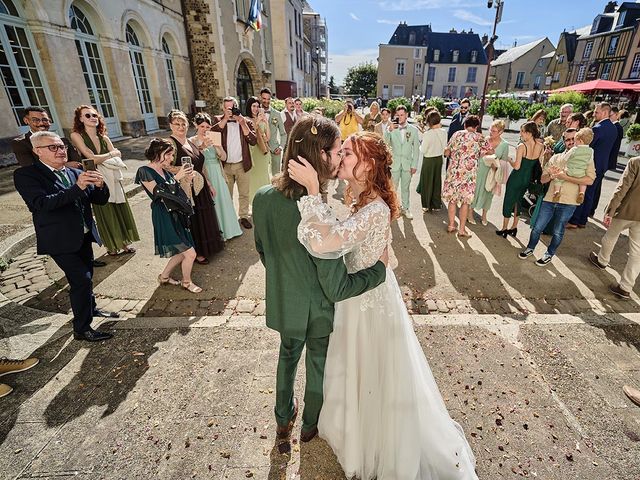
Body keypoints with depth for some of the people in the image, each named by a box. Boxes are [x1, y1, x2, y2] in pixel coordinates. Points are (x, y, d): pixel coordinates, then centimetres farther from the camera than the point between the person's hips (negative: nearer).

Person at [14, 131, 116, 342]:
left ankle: (90, 308, 43)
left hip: (84, 236, 6)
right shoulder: (25, 174, -7)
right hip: (61, 239, -6)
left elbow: (101, 200, 6)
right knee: (81, 280, -10)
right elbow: (42, 203, -22)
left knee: (86, 277, 20)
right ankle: (82, 329, 4)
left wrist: (100, 185, -16)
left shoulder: (75, 173, 7)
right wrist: (77, 187, -30)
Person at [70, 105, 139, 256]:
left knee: (120, 210, 7)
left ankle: (124, 242, 20)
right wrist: (111, 154, -4)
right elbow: (92, 158, -15)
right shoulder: (76, 135, -7)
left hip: (112, 179, 4)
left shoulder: (104, 138, 6)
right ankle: (111, 245, 19)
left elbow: (117, 159, -2)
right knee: (105, 213, 4)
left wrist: (99, 159, -17)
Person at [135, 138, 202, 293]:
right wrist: (177, 177, -23)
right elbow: (157, 193, -20)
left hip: (176, 214, 8)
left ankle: (164, 276, 38)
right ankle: (187, 282, 18)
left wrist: (187, 178, -3)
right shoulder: (145, 171, -10)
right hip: (164, 218, -8)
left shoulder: (165, 171, 10)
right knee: (190, 253, -7)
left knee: (181, 252, 16)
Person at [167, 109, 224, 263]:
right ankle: (196, 253, 20)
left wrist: (209, 184, 17)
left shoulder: (191, 142, 11)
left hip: (201, 187, 8)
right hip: (186, 189, -7)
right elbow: (166, 167, -21)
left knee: (204, 218, 17)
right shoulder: (170, 143, -12)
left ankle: (206, 247, 35)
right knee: (193, 220, 3)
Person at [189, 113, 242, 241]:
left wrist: (217, 146, -14)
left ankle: (227, 229, 28)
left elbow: (223, 157, 2)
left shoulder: (214, 138, 7)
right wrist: (202, 146, -29)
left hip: (218, 175, 4)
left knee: (223, 200, 11)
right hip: (203, 176, -4)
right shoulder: (192, 141, -4)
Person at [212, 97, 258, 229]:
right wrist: (226, 118, -20)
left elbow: (253, 141, -10)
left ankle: (244, 216, 23)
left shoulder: (245, 121, 2)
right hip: (225, 165, 0)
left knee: (244, 194, 9)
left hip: (242, 164, 0)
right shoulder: (218, 120, 2)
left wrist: (242, 123, -17)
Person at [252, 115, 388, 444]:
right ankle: (310, 426, 54)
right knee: (318, 366, 25)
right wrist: (380, 267, -14)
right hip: (317, 312, -4)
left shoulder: (262, 197, -16)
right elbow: (337, 289, -27)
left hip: (281, 305, 5)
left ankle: (283, 420, 56)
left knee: (287, 356, 31)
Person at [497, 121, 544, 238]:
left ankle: (504, 229, 13)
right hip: (528, 179, 6)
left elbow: (516, 166, -21)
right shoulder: (541, 147, -2)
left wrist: (509, 160, -3)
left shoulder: (522, 146, -20)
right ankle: (514, 227, 28)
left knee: (508, 201, 7)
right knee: (517, 201, 22)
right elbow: (540, 164, 4)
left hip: (517, 178, -6)